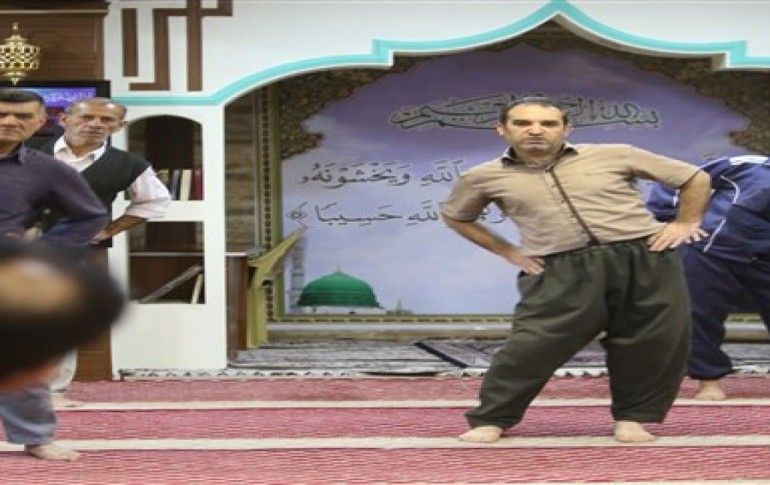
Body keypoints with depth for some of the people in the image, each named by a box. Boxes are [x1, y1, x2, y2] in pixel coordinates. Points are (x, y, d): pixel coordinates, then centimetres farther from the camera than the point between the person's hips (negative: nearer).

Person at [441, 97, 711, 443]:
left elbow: (695, 178, 13)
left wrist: (686, 223, 4)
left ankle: (633, 416, 20)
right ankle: (490, 419, 7)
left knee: (657, 343, 1)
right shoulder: (486, 177, 5)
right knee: (532, 346, -8)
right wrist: (507, 251, 15)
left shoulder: (614, 156, 5)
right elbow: (455, 217, 24)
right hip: (564, 270, -1)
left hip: (646, 259, 1)